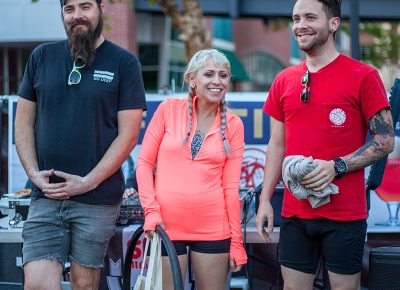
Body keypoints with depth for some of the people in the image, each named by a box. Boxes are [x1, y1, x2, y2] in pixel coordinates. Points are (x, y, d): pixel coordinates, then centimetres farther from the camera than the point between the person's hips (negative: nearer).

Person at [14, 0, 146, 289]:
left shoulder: (124, 63, 0)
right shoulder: (42, 57, 10)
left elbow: (128, 135, -4)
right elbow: (24, 123, 11)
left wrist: (87, 183, -11)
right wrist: (34, 173, -4)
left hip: (97, 199, -2)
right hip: (46, 197, 2)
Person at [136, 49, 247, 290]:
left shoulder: (233, 124, 3)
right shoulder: (168, 110, 1)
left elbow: (231, 185, 3)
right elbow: (144, 163, 3)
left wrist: (236, 240, 0)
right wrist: (151, 210, -7)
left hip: (213, 228, 1)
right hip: (166, 225, -1)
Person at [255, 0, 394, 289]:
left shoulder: (363, 76, -5)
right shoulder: (284, 81, 9)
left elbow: (384, 141, -6)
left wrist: (336, 166, -18)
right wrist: (265, 200, 7)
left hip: (345, 213, -4)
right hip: (294, 212, 4)